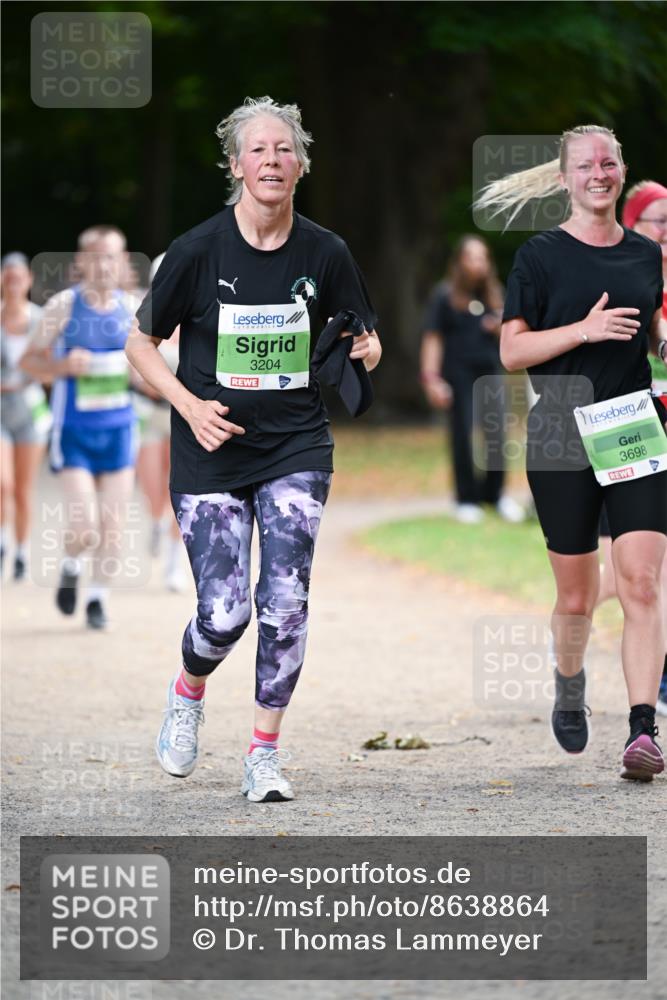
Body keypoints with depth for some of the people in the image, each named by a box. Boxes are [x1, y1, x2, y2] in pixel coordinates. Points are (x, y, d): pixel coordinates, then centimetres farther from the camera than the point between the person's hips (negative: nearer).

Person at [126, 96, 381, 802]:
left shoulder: (324, 253, -2)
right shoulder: (198, 251, -8)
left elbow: (364, 342, 11)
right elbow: (140, 345, 2)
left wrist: (363, 353, -13)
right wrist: (190, 405, -12)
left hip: (296, 451, 2)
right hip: (211, 454, -1)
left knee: (285, 600, -12)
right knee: (224, 613, -7)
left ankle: (265, 754, 2)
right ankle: (187, 693, 28)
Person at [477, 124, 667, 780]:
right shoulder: (540, 255, 0)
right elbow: (512, 352, -4)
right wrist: (585, 330, -17)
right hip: (561, 443, -2)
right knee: (577, 596, 7)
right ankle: (569, 686, 38)